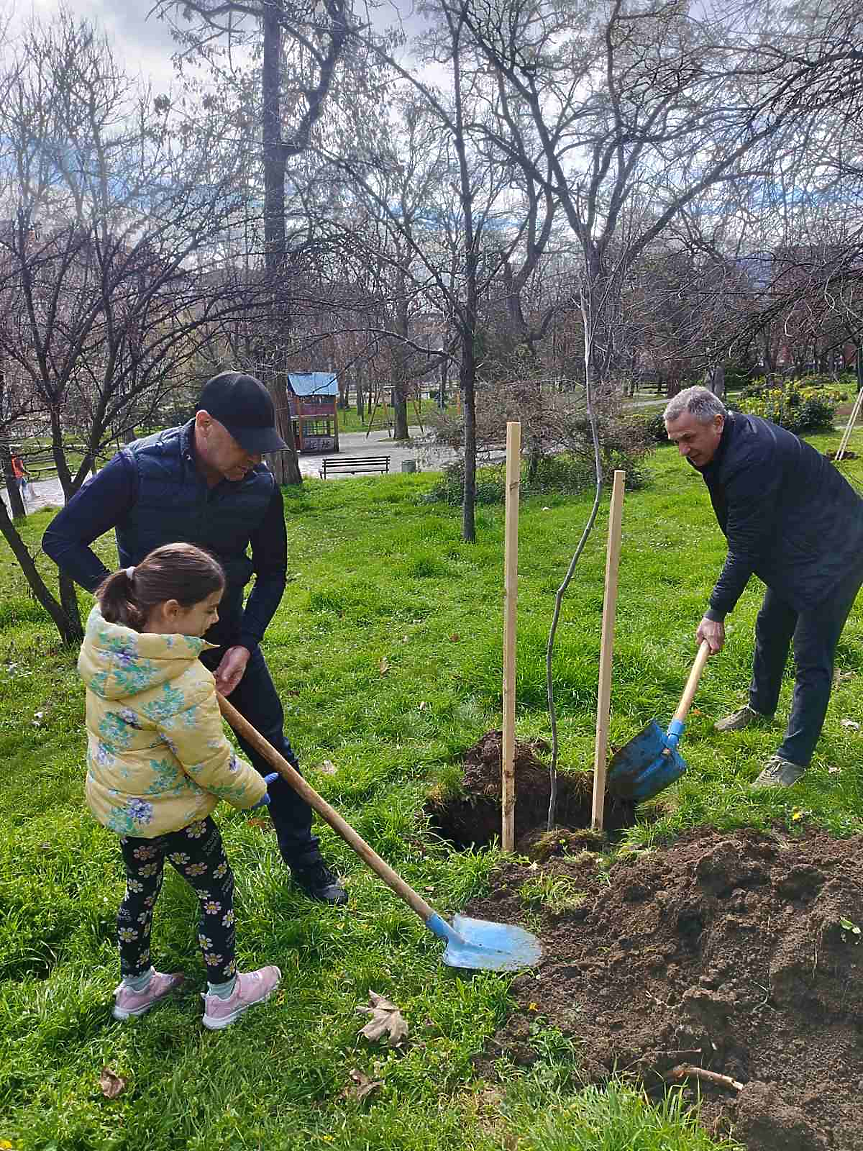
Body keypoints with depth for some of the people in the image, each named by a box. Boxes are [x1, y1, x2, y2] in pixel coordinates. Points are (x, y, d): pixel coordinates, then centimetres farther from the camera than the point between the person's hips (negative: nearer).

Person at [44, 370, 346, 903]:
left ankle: (303, 858, 23)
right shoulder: (138, 469, -24)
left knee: (271, 744, 6)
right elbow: (62, 538, -16)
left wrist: (244, 644, -14)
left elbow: (272, 573, -3)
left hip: (227, 632, 3)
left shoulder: (261, 485, -15)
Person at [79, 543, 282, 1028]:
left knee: (141, 888, 28)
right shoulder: (184, 685, -35)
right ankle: (224, 995, 34)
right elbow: (213, 767, -25)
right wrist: (253, 789, -4)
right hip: (169, 811, -8)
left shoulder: (102, 644, -13)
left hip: (115, 799, 8)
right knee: (217, 891, 16)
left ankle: (135, 987, 48)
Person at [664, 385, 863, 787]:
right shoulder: (735, 435, 0)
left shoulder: (752, 457, -33)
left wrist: (716, 612, -24)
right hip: (795, 547, 11)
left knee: (810, 658, -6)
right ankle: (760, 707, 44)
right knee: (770, 632, 22)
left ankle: (794, 757, 3)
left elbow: (746, 546, -29)